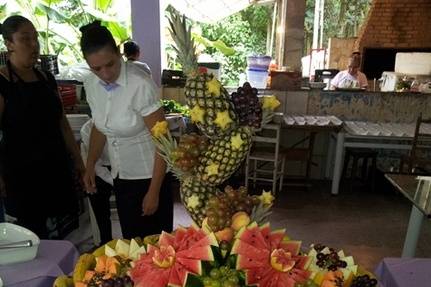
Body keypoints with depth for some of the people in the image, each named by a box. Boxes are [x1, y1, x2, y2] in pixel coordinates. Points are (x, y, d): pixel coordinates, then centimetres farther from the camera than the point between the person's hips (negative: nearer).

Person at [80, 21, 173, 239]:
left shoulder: (141, 85, -23)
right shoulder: (91, 85, -3)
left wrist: (154, 192, -16)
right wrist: (90, 165, 7)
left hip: (150, 175, -5)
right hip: (121, 177, 6)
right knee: (130, 240, 18)